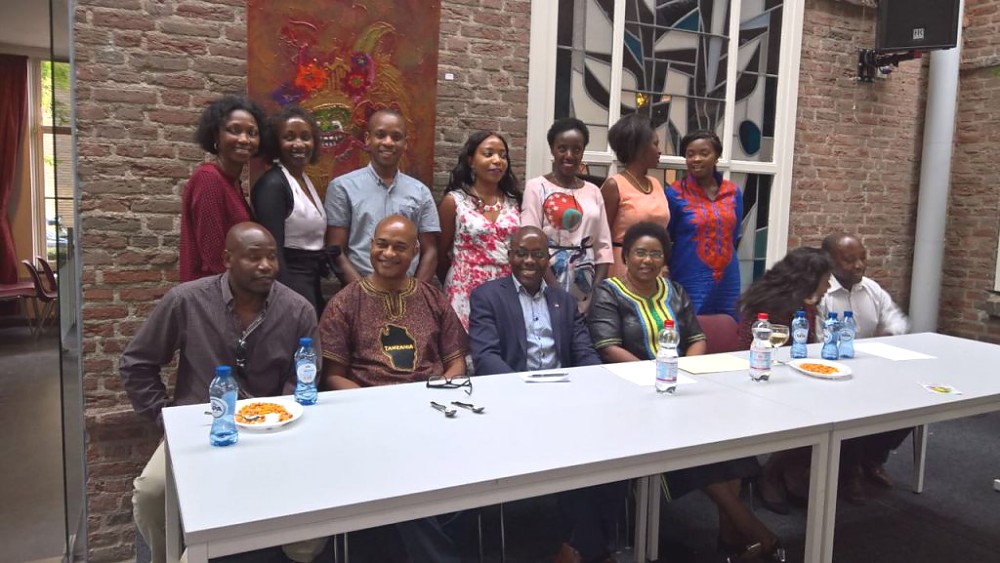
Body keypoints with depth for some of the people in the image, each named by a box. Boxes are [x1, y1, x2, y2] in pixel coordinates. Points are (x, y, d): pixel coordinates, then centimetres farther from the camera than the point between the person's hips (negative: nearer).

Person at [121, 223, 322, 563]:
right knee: (151, 491, -24)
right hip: (197, 426, 1)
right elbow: (135, 364, 5)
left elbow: (301, 383, -1)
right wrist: (165, 416, -1)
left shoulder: (298, 311, -5)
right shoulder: (185, 301, -6)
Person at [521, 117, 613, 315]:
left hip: (587, 284, 4)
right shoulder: (536, 187, -2)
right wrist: (559, 294, -15)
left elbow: (604, 245, 8)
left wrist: (597, 293, -4)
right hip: (548, 284, -4)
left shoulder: (593, 191, 10)